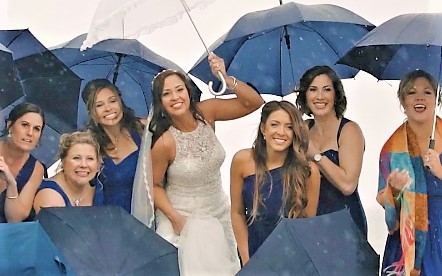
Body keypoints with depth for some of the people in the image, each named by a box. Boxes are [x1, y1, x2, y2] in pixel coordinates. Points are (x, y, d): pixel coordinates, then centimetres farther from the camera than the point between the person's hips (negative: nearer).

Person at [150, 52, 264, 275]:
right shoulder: (164, 143, -23)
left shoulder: (206, 112, -13)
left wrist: (226, 78, -27)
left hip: (219, 213, 4)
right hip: (183, 219, -4)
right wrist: (176, 219, -16)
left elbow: (254, 102, -14)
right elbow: (155, 185, -9)